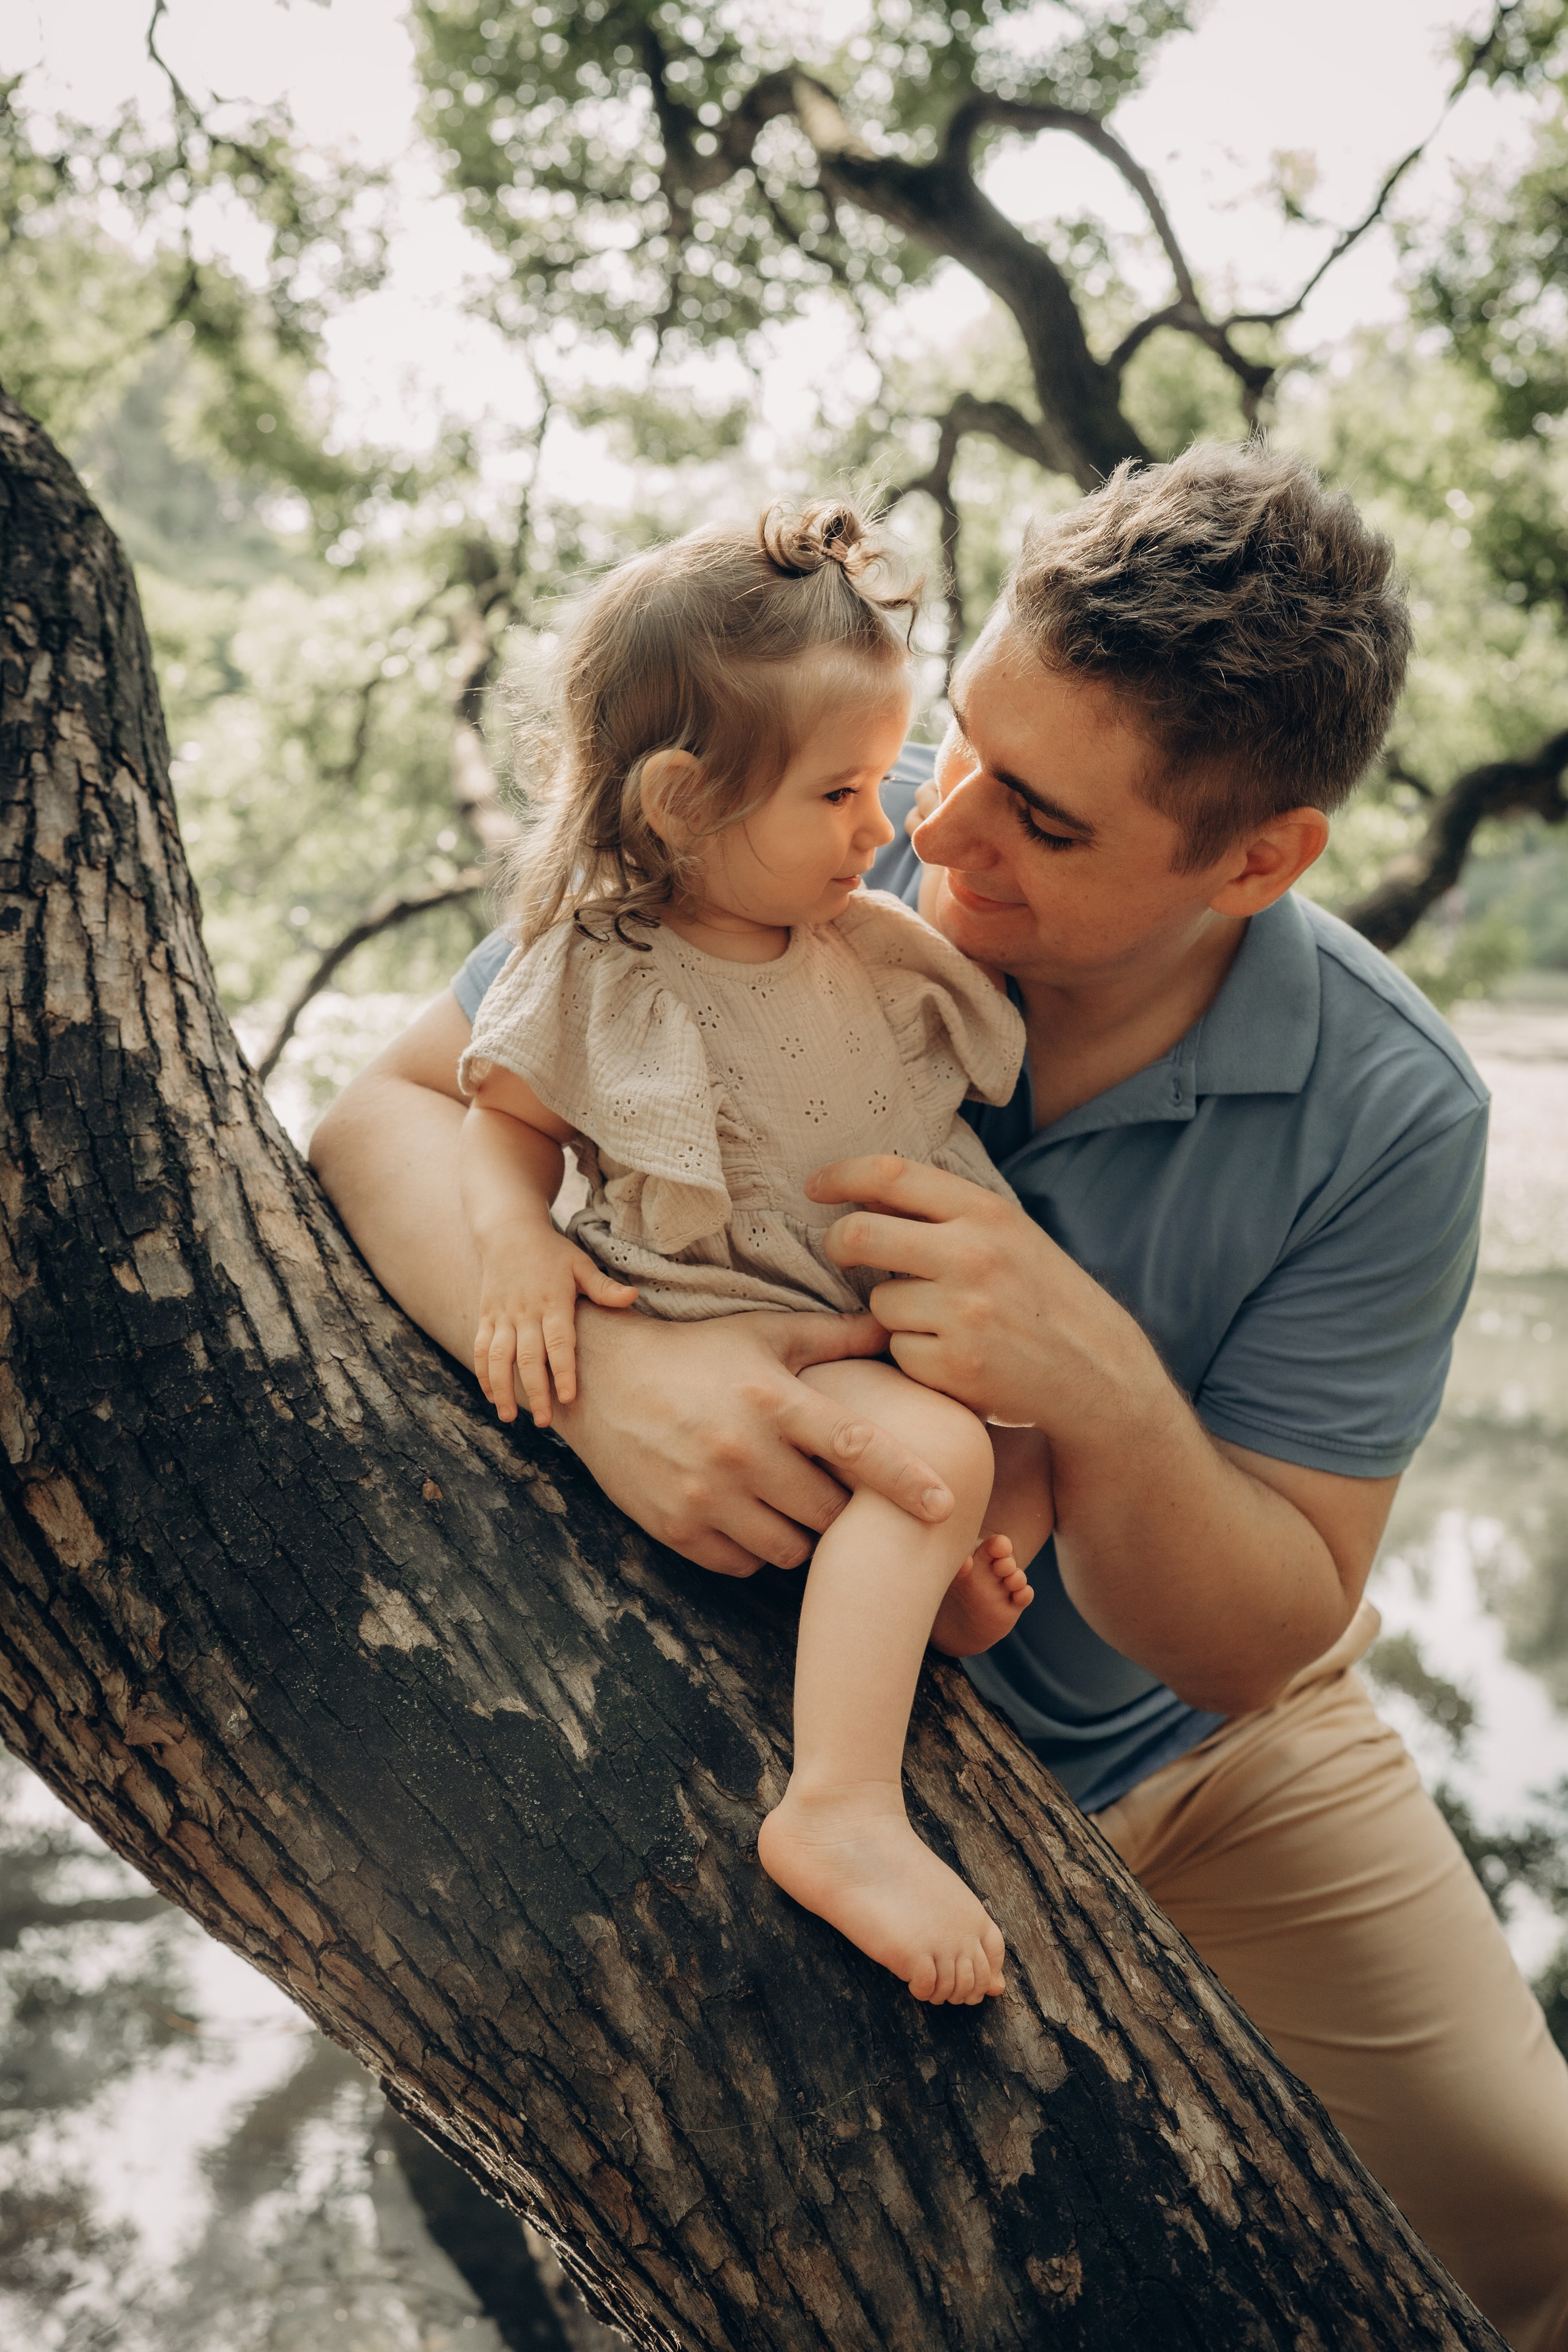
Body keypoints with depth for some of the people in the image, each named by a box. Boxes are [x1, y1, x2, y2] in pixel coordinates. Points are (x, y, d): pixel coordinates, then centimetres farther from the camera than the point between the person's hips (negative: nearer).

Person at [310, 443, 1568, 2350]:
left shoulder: (1390, 1122, -22)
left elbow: (1259, 1646, -19)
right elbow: (391, 1111, -19)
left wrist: (1105, 1393, -42)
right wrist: (594, 1358, -40)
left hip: (1209, 1756, 1)